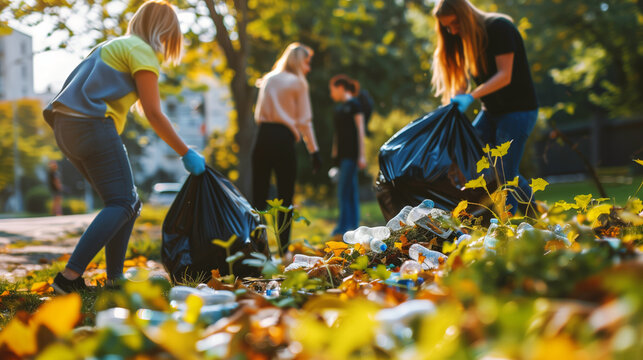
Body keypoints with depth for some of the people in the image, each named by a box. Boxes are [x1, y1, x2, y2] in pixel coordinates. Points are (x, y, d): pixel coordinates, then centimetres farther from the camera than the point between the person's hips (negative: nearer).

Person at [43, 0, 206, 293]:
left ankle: (114, 279, 8)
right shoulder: (142, 51, -3)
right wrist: (186, 154, -3)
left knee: (128, 203, 12)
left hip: (66, 126, 9)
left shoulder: (115, 45, 25)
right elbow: (153, 114, -8)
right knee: (122, 205, -9)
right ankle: (69, 277, -20)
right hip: (93, 125, -9)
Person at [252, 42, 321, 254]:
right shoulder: (298, 83, 0)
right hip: (284, 140, -4)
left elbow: (258, 115, 14)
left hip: (263, 137, 4)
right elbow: (304, 121, -2)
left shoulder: (268, 80, 15)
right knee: (285, 197, 1)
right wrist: (314, 151, 2)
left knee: (259, 195, 5)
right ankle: (283, 249, -1)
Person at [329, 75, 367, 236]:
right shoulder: (338, 107, 16)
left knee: (344, 189, -11)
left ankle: (344, 226, -9)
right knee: (351, 189, 9)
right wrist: (334, 153, 18)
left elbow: (360, 130, -9)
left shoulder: (354, 104, -6)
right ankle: (353, 224, 11)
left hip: (351, 153, -8)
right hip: (342, 153, 8)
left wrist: (362, 155, -13)